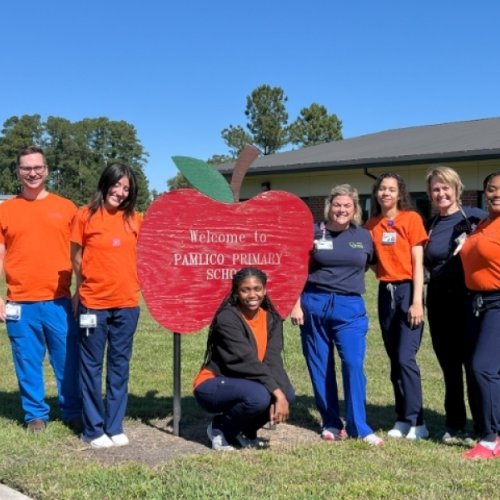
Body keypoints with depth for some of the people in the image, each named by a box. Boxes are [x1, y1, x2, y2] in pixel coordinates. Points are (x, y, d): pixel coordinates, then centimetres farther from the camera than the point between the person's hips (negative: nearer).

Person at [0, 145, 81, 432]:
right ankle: (35, 414, 22)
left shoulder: (66, 208, 5)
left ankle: (73, 412, 21)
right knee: (28, 363, 7)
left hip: (59, 301, 0)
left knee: (68, 360, 5)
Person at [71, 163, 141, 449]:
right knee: (92, 366, 5)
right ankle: (94, 429, 16)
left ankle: (115, 427, 20)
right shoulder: (86, 216, -3)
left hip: (127, 304, 3)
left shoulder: (134, 219, 5)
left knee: (120, 366, 9)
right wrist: (83, 289, 8)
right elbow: (77, 258, 4)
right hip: (93, 303, -3)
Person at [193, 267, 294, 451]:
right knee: (259, 396, -34)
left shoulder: (271, 319, 0)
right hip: (213, 386, -6)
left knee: (287, 393, -19)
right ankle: (220, 429, -4)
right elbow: (246, 361, -28)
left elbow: (273, 360, -13)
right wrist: (276, 392, -32)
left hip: (243, 384, 7)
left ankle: (245, 431, 7)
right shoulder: (227, 318, -20)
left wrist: (280, 395, -28)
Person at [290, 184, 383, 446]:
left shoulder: (364, 237, 7)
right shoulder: (314, 233, 2)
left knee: (354, 363, -12)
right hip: (314, 304, 0)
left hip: (350, 307, 0)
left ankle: (359, 427, -3)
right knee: (320, 367, 6)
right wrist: (296, 304, -2)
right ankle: (330, 424, 19)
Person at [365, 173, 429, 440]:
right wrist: (383, 274, -3)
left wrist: (417, 301, -14)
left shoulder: (411, 219, -5)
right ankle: (403, 419, 17)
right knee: (394, 360, 9)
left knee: (406, 358, -11)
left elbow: (418, 263, -9)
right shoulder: (371, 224, 9)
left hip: (407, 290, -5)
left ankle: (416, 422, -1)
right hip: (386, 292, 5)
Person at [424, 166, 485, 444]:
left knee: (475, 366, -1)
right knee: (450, 367, 12)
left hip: (471, 300, -5)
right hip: (439, 302, 5)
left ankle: (483, 429, 9)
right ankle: (454, 426, 23)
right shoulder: (428, 226, 11)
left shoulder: (476, 217, -4)